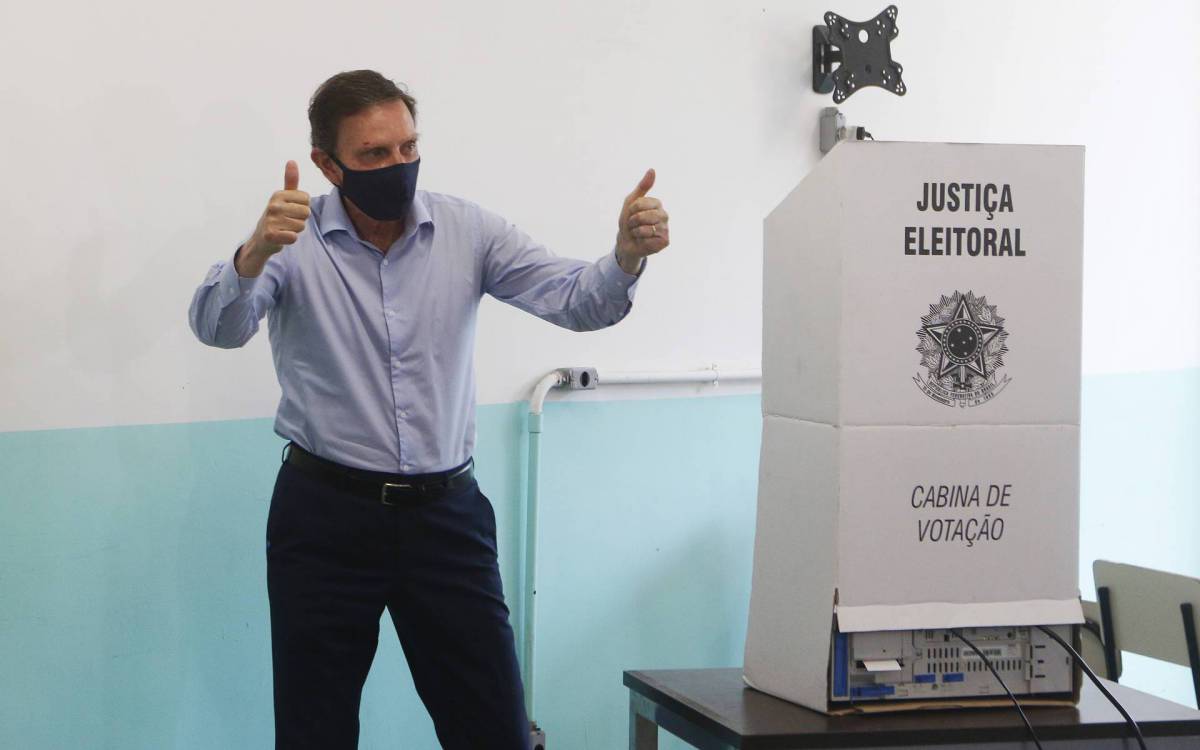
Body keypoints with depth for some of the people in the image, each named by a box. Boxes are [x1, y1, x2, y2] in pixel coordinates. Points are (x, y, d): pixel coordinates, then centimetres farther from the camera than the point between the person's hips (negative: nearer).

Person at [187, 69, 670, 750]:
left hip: (446, 514, 2)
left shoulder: (468, 232, 0)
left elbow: (576, 302, -9)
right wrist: (254, 254, -42)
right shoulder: (293, 239, -6)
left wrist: (627, 255, -31)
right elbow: (218, 328, -21)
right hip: (326, 514, -2)